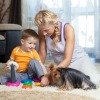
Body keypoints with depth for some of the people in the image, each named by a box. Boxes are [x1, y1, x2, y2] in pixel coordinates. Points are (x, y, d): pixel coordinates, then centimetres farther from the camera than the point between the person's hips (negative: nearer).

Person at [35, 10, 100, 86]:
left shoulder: (67, 28, -25)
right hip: (61, 64, 4)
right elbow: (42, 54, -6)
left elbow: (67, 59, -26)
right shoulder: (42, 30, -15)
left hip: (79, 59, -3)